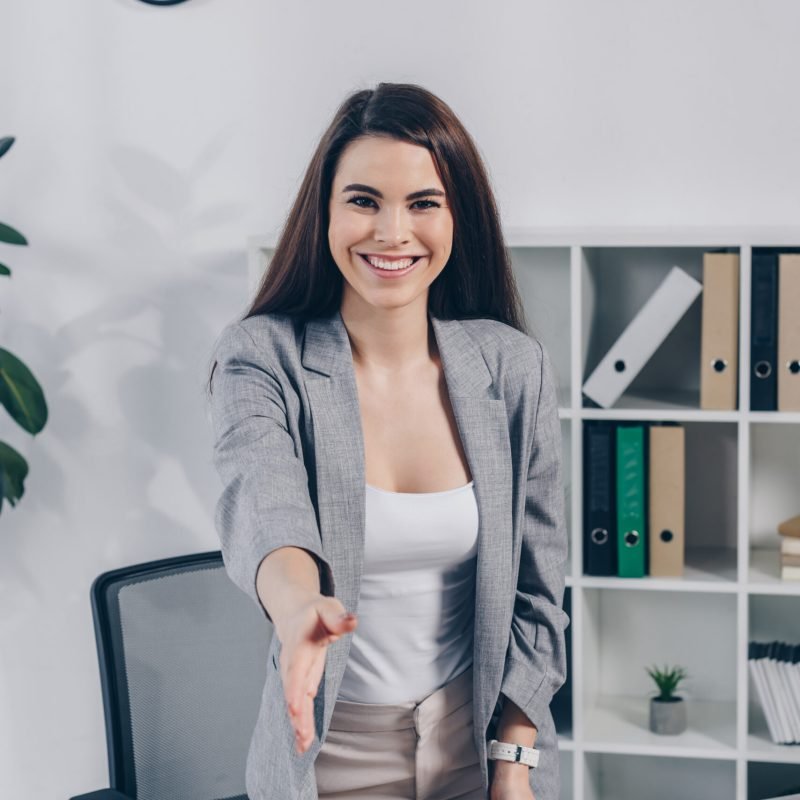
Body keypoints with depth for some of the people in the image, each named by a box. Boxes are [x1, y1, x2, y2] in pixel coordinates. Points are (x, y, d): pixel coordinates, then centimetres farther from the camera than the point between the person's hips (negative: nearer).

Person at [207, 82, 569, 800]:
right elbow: (261, 504, -31)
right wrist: (298, 607, -52)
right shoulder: (261, 358, -12)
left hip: (478, 739, 1)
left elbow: (537, 591, -1)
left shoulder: (513, 366, -6)